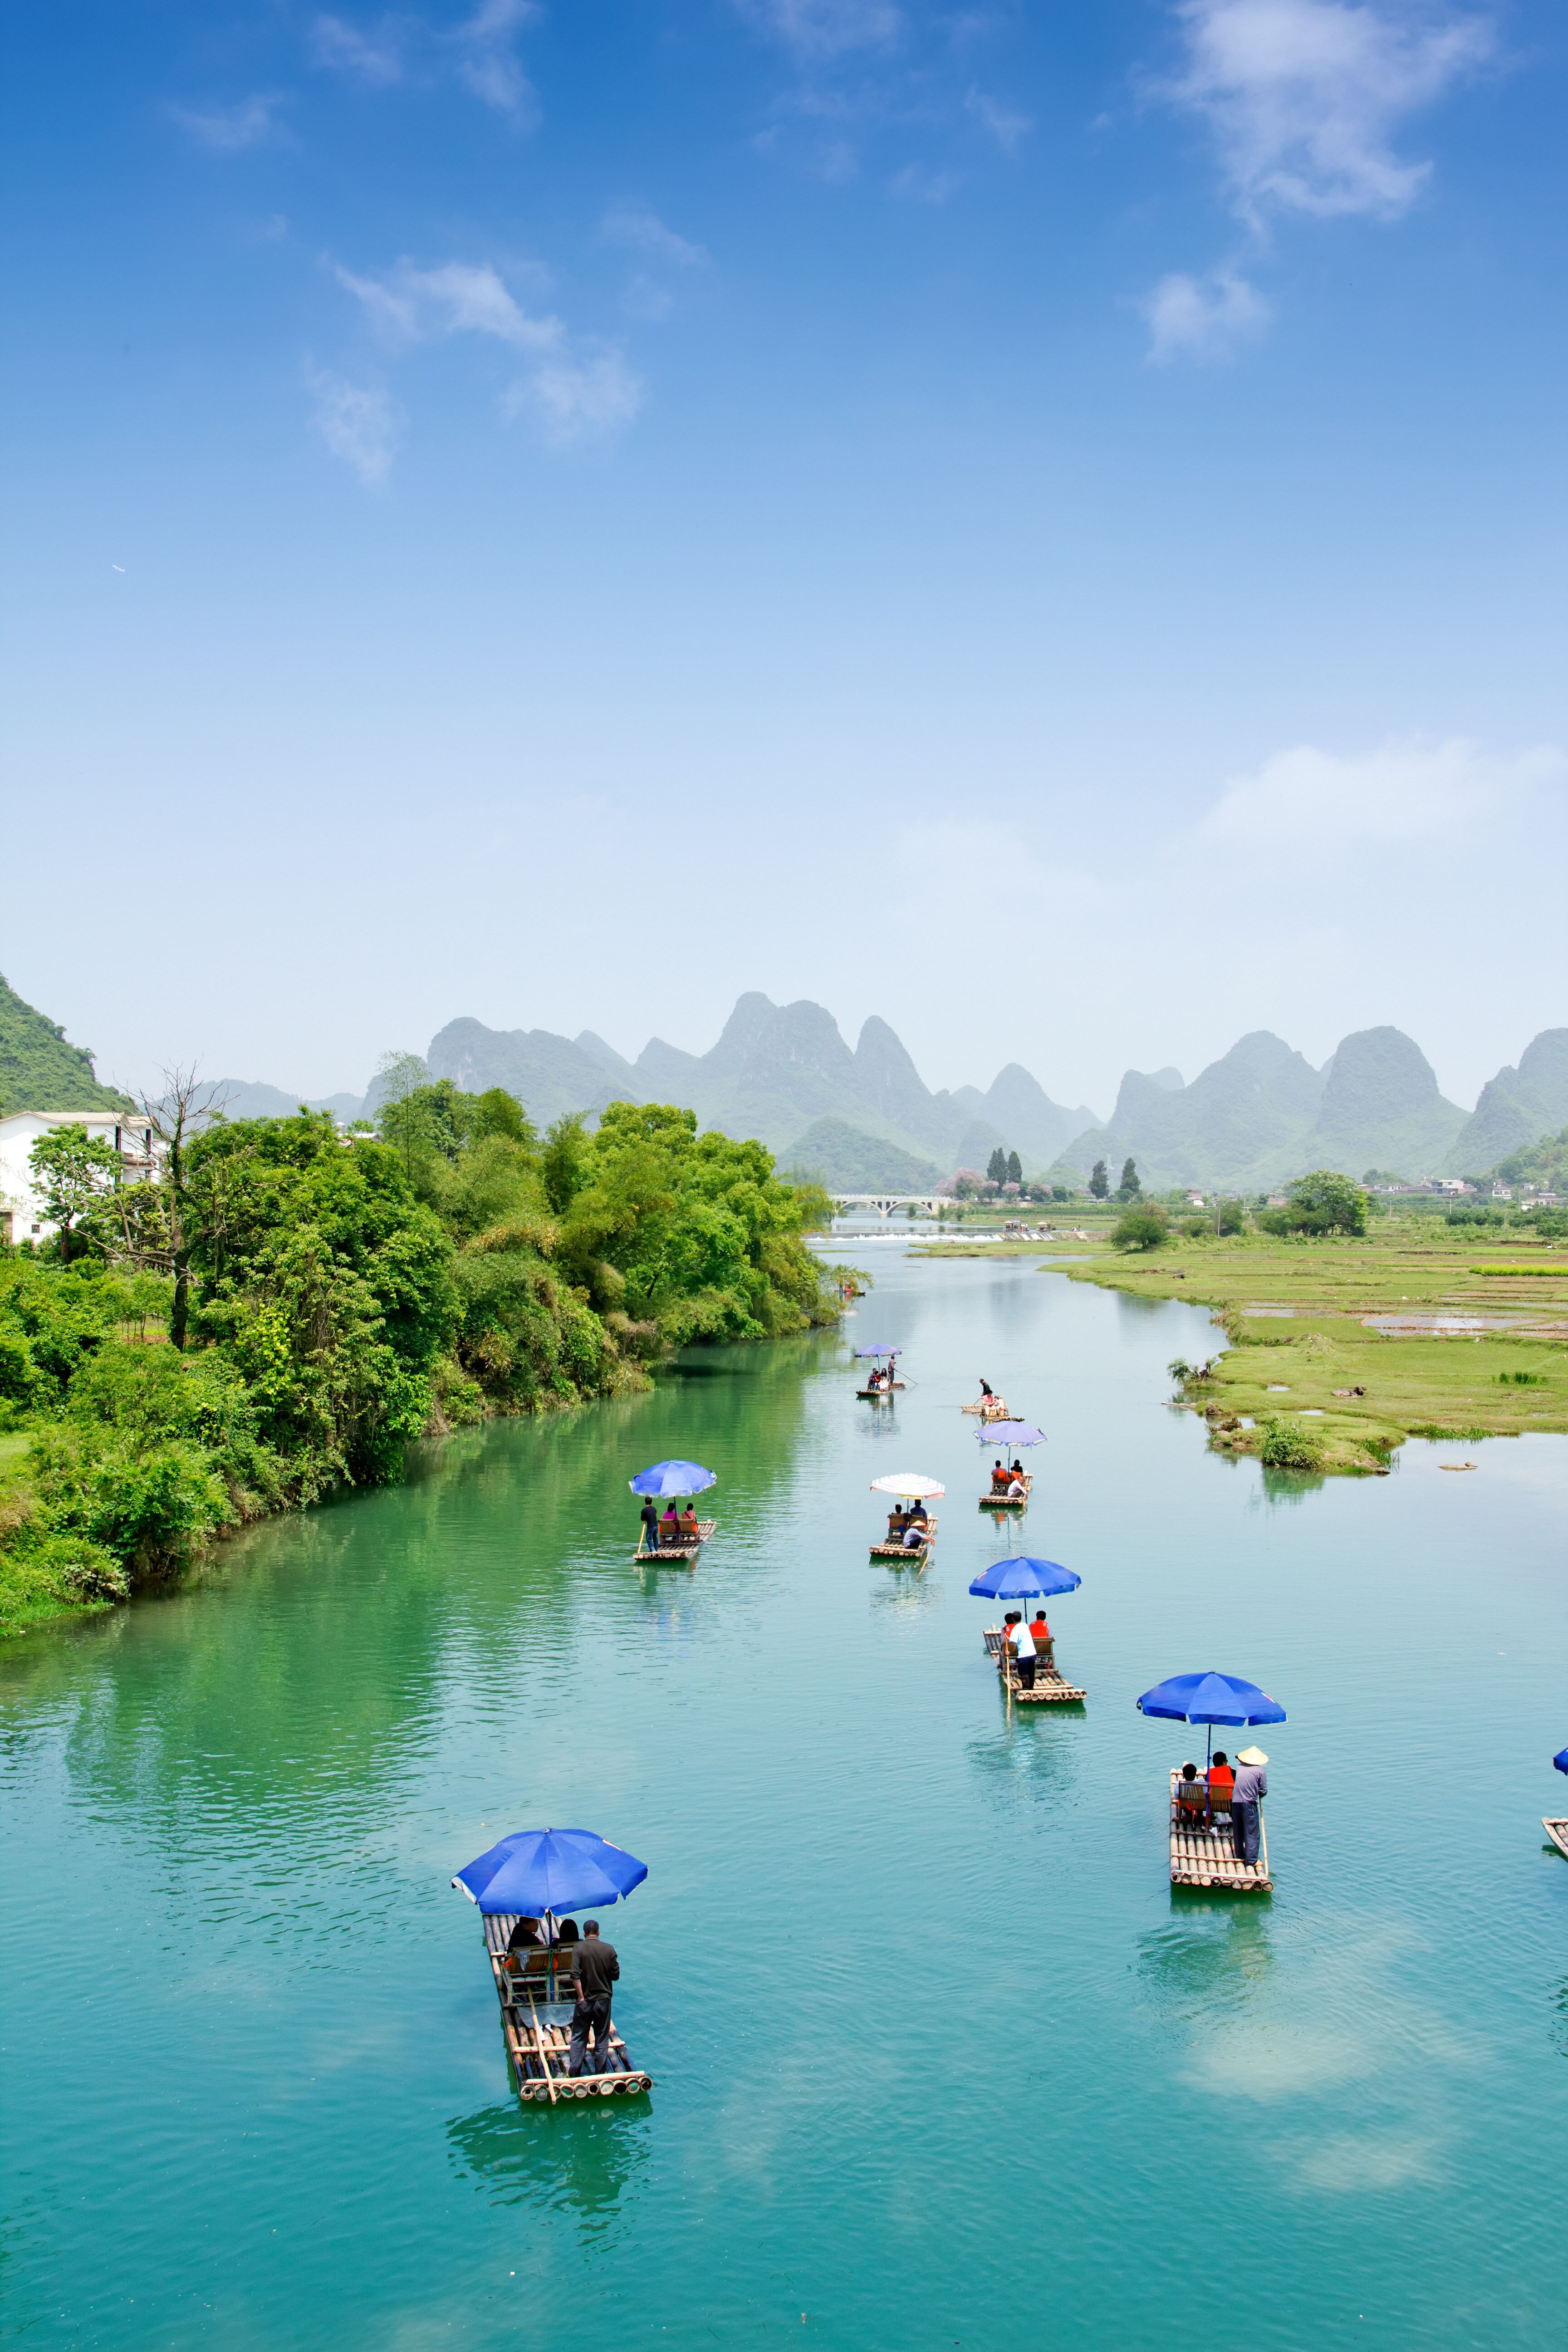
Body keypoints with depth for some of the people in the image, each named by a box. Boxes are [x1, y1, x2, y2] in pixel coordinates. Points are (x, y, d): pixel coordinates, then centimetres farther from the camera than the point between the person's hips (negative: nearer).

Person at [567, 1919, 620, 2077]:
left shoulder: (579, 1949, -11)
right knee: (602, 2038, 12)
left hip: (585, 2001, -1)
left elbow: (575, 1976, -17)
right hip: (604, 1999, 1)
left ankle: (573, 2073, 12)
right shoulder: (609, 1949, -7)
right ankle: (601, 2073, 17)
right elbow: (616, 1975, -1)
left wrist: (581, 1996, -10)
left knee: (578, 2037, 10)